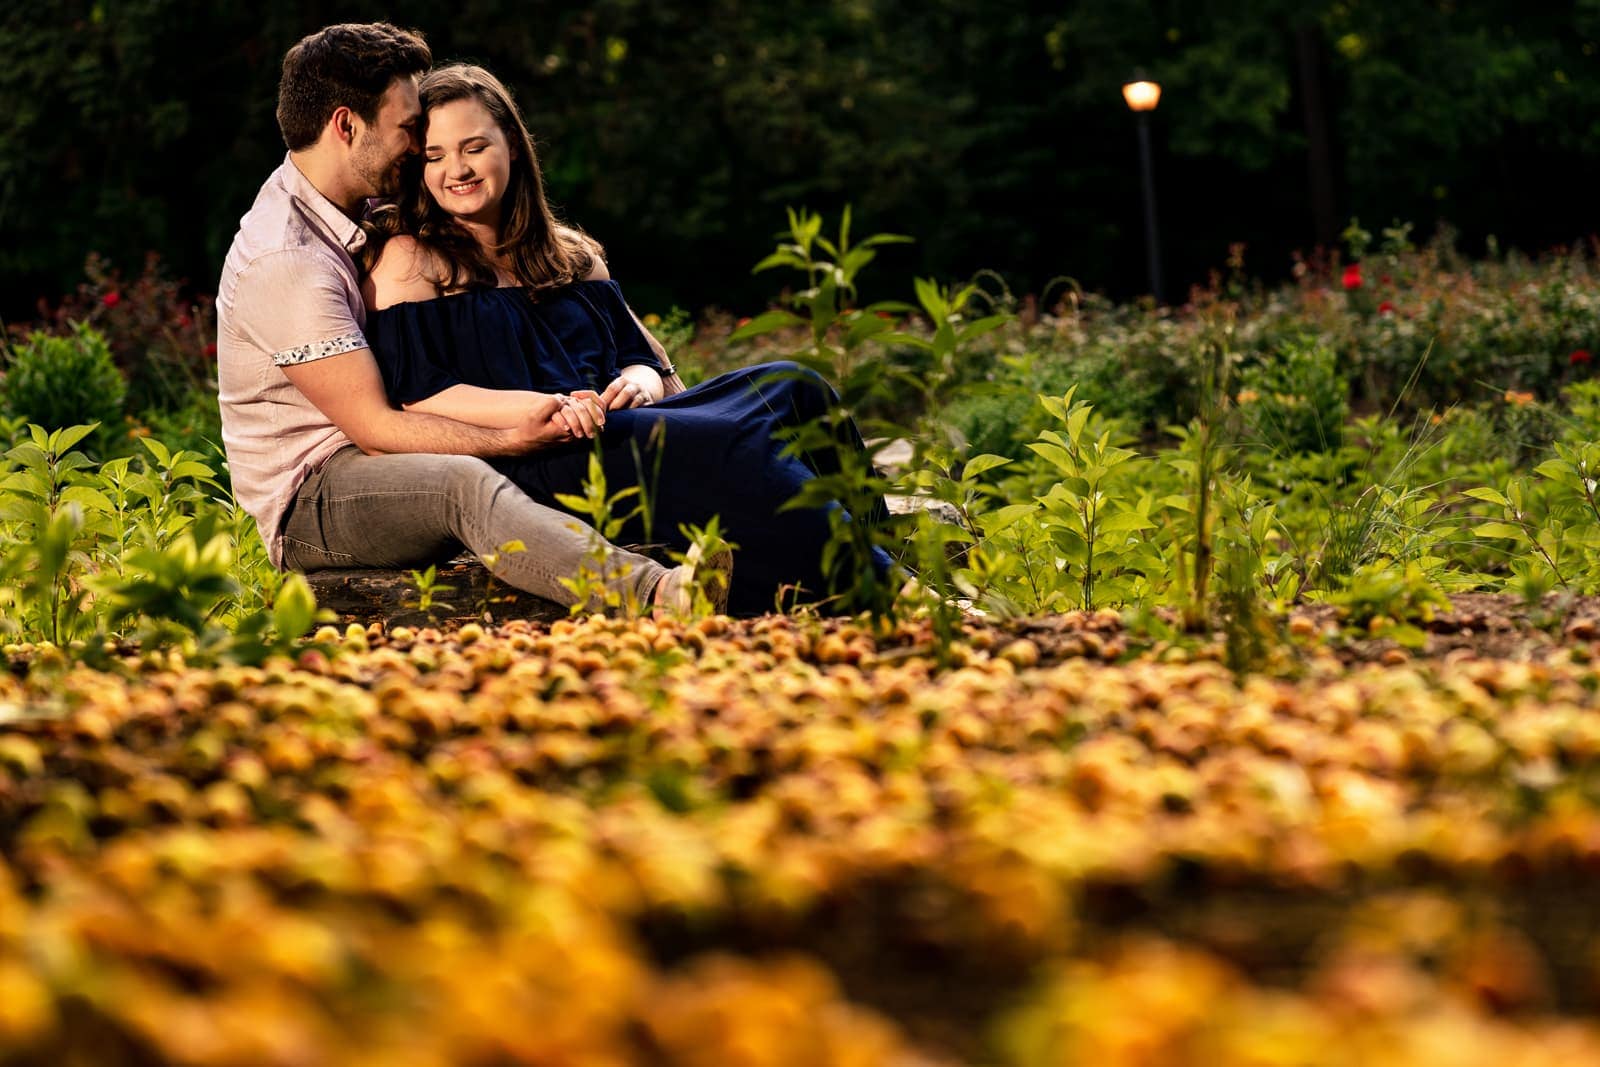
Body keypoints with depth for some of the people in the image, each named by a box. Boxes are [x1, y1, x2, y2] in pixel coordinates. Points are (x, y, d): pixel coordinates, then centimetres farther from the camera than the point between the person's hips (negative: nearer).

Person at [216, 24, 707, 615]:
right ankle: (656, 595, -60)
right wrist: (514, 436, -28)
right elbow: (374, 427, -22)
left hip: (371, 466, 10)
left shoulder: (352, 215, 14)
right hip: (309, 503, -10)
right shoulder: (287, 260, -18)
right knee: (463, 482, -39)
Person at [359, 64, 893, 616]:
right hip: (533, 468, -7)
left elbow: (646, 361, 20)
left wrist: (636, 386, -6)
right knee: (737, 446, -27)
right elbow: (413, 395, -8)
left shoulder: (568, 252, 24)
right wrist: (533, 410, -22)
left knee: (790, 388, -14)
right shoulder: (410, 261, 5)